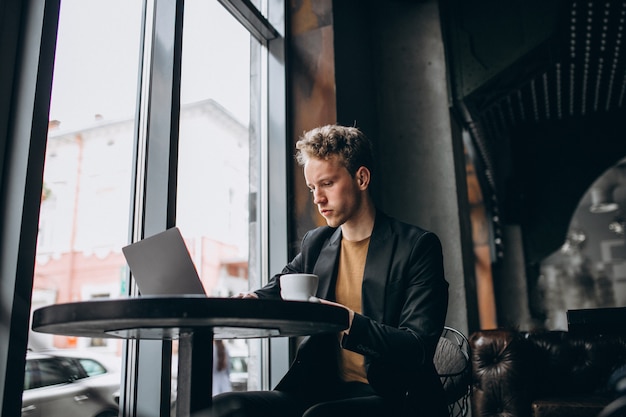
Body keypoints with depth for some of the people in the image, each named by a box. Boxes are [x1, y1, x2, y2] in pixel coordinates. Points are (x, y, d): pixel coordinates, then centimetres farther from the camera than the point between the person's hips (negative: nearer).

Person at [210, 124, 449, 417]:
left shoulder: (418, 246, -4)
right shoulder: (315, 244, 13)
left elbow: (418, 348, -12)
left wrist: (349, 323, -27)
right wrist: (251, 301, -10)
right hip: (321, 391, 5)